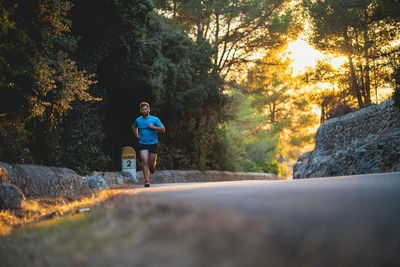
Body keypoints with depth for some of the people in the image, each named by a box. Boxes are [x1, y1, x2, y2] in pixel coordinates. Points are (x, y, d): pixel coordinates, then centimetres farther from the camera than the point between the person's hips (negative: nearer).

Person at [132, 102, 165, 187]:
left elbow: (163, 129, -6)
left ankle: (153, 166, 48)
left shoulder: (155, 119, -5)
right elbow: (134, 127, 26)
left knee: (152, 161, 8)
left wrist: (153, 127, -21)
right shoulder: (138, 120, 4)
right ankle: (147, 180, -10)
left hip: (153, 143, -1)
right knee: (144, 161, -13)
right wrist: (136, 135, 10)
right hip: (142, 144, 1)